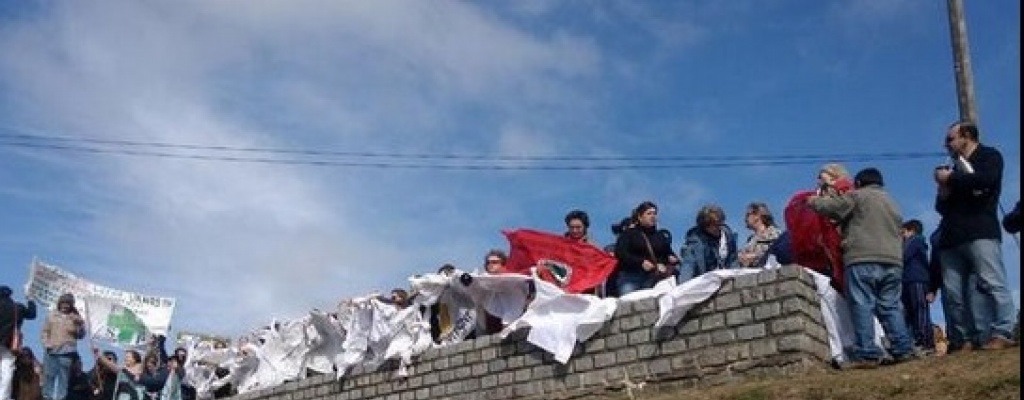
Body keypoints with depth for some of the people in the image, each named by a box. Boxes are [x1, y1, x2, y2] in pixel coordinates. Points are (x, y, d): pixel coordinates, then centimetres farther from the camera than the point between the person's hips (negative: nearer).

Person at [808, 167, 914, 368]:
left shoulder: (857, 196, 4)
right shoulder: (892, 203, 28)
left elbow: (828, 206, 1)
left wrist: (813, 200, 19)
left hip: (862, 260, -7)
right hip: (893, 261, 7)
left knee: (862, 307, -7)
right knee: (891, 306, 11)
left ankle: (867, 354, -12)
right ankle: (903, 350, 7)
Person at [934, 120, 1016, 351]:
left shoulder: (989, 156, 10)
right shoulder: (956, 168, 29)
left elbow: (985, 180, -13)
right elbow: (941, 206, 28)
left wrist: (950, 179, -1)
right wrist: (942, 194, 5)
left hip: (980, 232, -6)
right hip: (951, 237, 7)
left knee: (991, 283, -15)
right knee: (953, 293, -3)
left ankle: (1002, 334, -17)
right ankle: (963, 340, -3)